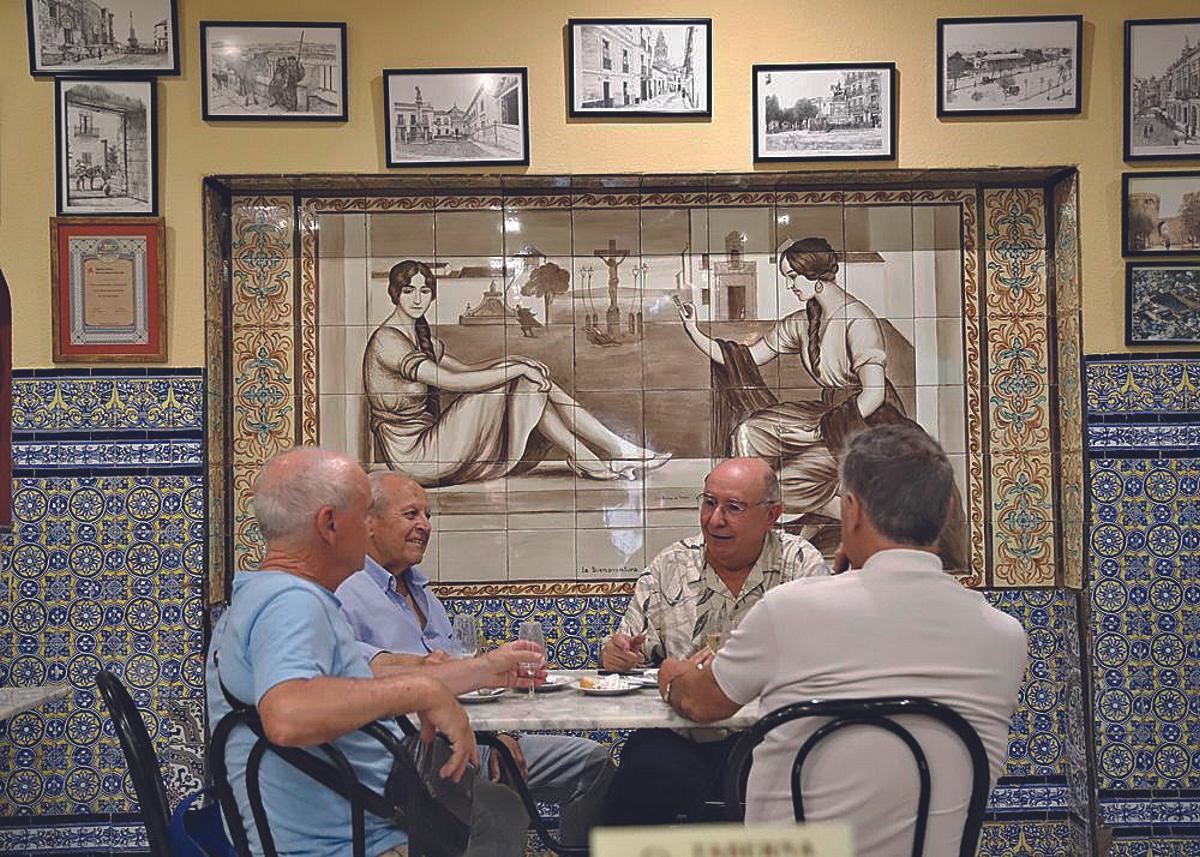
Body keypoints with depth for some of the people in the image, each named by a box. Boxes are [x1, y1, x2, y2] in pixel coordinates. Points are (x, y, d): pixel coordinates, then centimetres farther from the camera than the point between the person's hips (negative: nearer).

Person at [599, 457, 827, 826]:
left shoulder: (801, 564, 3)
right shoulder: (669, 567, 10)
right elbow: (627, 653, 14)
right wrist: (616, 653, -11)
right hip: (677, 736, 1)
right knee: (644, 779, -30)